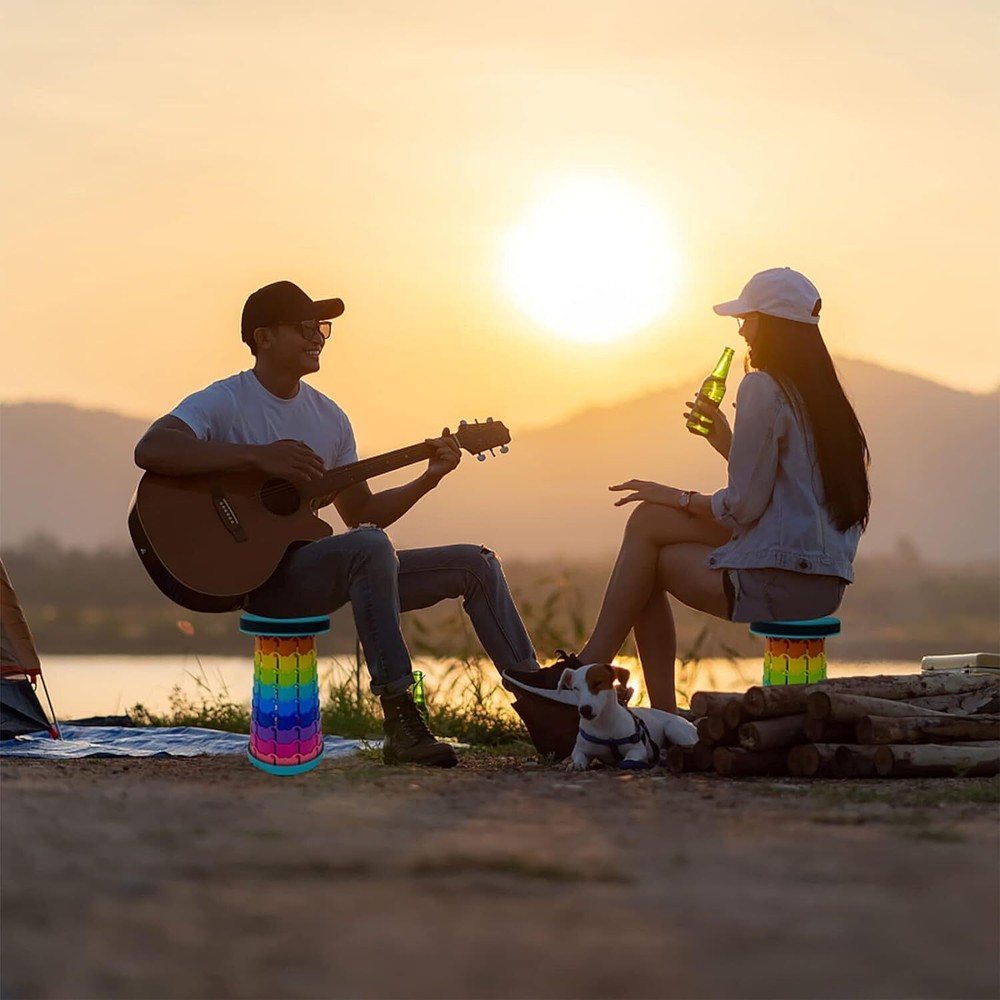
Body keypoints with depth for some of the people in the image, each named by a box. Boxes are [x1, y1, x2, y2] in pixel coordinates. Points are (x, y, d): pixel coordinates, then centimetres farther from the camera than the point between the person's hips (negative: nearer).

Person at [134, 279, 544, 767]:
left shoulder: (328, 416, 14)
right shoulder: (224, 403, -9)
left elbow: (362, 513, 18)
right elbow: (150, 450, -28)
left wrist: (429, 478, 3)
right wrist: (258, 457, -33)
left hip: (316, 569, 8)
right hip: (261, 576, -8)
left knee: (476, 564, 3)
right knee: (371, 546, -37)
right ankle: (400, 722, -36)